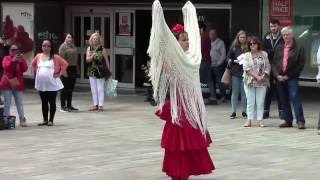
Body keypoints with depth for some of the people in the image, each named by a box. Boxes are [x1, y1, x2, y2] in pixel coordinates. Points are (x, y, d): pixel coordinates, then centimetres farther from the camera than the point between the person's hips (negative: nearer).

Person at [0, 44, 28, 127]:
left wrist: (21, 61, -20)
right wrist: (13, 60, -24)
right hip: (7, 84, -2)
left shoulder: (21, 58, 9)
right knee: (7, 104, -1)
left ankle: (22, 120, 0)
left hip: (18, 84, 2)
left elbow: (25, 69, -5)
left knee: (20, 104, 0)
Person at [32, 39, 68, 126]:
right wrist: (35, 72, 10)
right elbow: (33, 64, 22)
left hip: (52, 84, -4)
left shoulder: (55, 57, -5)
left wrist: (59, 73, -9)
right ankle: (45, 120, 19)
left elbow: (65, 64, -7)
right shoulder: (38, 56, 6)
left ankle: (51, 120, 8)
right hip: (41, 84, 4)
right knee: (44, 103, 11)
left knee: (52, 102, 0)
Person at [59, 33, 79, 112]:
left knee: (70, 89, 12)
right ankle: (63, 106, 3)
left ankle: (69, 105, 19)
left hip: (73, 69, 8)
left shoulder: (73, 46, 15)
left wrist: (76, 69, 15)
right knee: (64, 89, -2)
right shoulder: (63, 46, -9)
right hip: (66, 69, -8)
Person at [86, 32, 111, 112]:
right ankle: (95, 105, 15)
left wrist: (108, 71, -1)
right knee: (93, 90, 8)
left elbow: (106, 60, 0)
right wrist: (92, 56, -20)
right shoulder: (89, 49, 7)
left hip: (100, 72, -4)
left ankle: (100, 105, -4)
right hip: (92, 72, 4)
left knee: (100, 89, -5)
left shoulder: (102, 49, -3)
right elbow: (87, 60, 1)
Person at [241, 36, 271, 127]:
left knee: (260, 102, 0)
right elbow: (246, 69, -6)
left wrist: (263, 76, -12)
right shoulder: (246, 55, 5)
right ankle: (249, 120, 6)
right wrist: (256, 76, -15)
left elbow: (268, 67, 3)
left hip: (262, 82, 0)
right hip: (249, 81, 0)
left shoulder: (264, 54, 6)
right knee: (250, 102, 2)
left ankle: (260, 120, 4)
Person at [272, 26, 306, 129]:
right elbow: (274, 63, 13)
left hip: (292, 78, -5)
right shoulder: (279, 48, 14)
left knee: (295, 99, -12)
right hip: (280, 78, 5)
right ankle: (288, 120, 15)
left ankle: (300, 121, -10)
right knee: (284, 101, 7)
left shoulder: (299, 48, -2)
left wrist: (289, 76, -10)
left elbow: (301, 64, -6)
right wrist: (277, 75, -4)